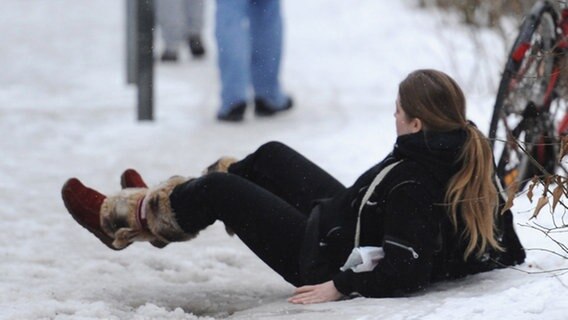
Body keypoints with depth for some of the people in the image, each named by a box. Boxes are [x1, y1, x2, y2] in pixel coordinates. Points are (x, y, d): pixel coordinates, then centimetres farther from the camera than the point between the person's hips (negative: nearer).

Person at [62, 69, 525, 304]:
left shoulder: (410, 183, -34)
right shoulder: (469, 158, -10)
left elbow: (404, 269, -40)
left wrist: (341, 286, -32)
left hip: (327, 261, -10)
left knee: (217, 191, -2)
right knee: (271, 157, 22)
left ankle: (124, 217, 24)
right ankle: (162, 202, 40)